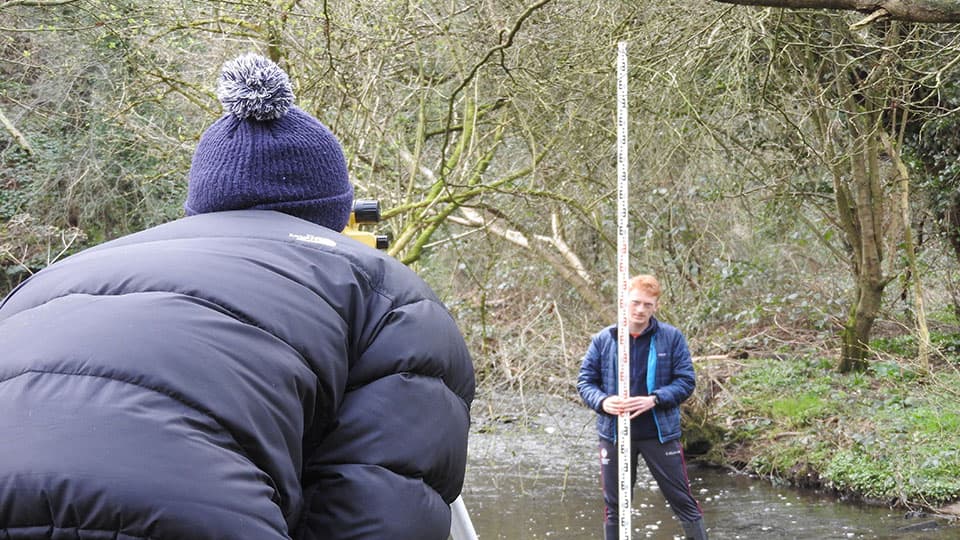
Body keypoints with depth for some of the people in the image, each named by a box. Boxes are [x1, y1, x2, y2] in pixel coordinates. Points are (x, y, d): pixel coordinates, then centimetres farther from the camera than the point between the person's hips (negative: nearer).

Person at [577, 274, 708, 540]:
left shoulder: (671, 338, -4)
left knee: (683, 500, 5)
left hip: (660, 433, -1)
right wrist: (602, 401, -17)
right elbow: (585, 381, 4)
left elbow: (686, 380, -4)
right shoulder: (603, 340, 0)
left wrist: (654, 399, -19)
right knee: (614, 506, 13)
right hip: (614, 434, 2)